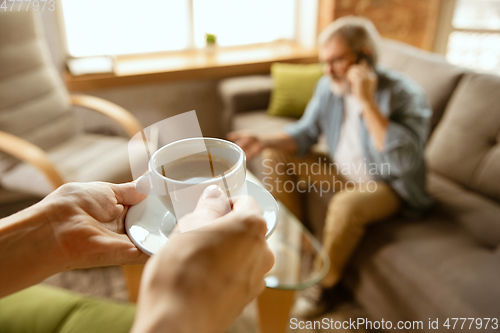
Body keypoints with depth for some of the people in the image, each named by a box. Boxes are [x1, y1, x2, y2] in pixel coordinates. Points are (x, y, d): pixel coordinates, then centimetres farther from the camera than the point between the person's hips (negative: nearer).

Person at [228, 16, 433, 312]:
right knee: (275, 158, 0)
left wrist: (367, 102, -37)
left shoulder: (404, 95, -24)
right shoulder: (329, 86, -7)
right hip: (342, 171, 6)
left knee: (346, 204, -37)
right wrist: (264, 142, -17)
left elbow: (403, 162, -37)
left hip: (387, 185, -6)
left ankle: (323, 283, -7)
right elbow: (305, 133, 1)